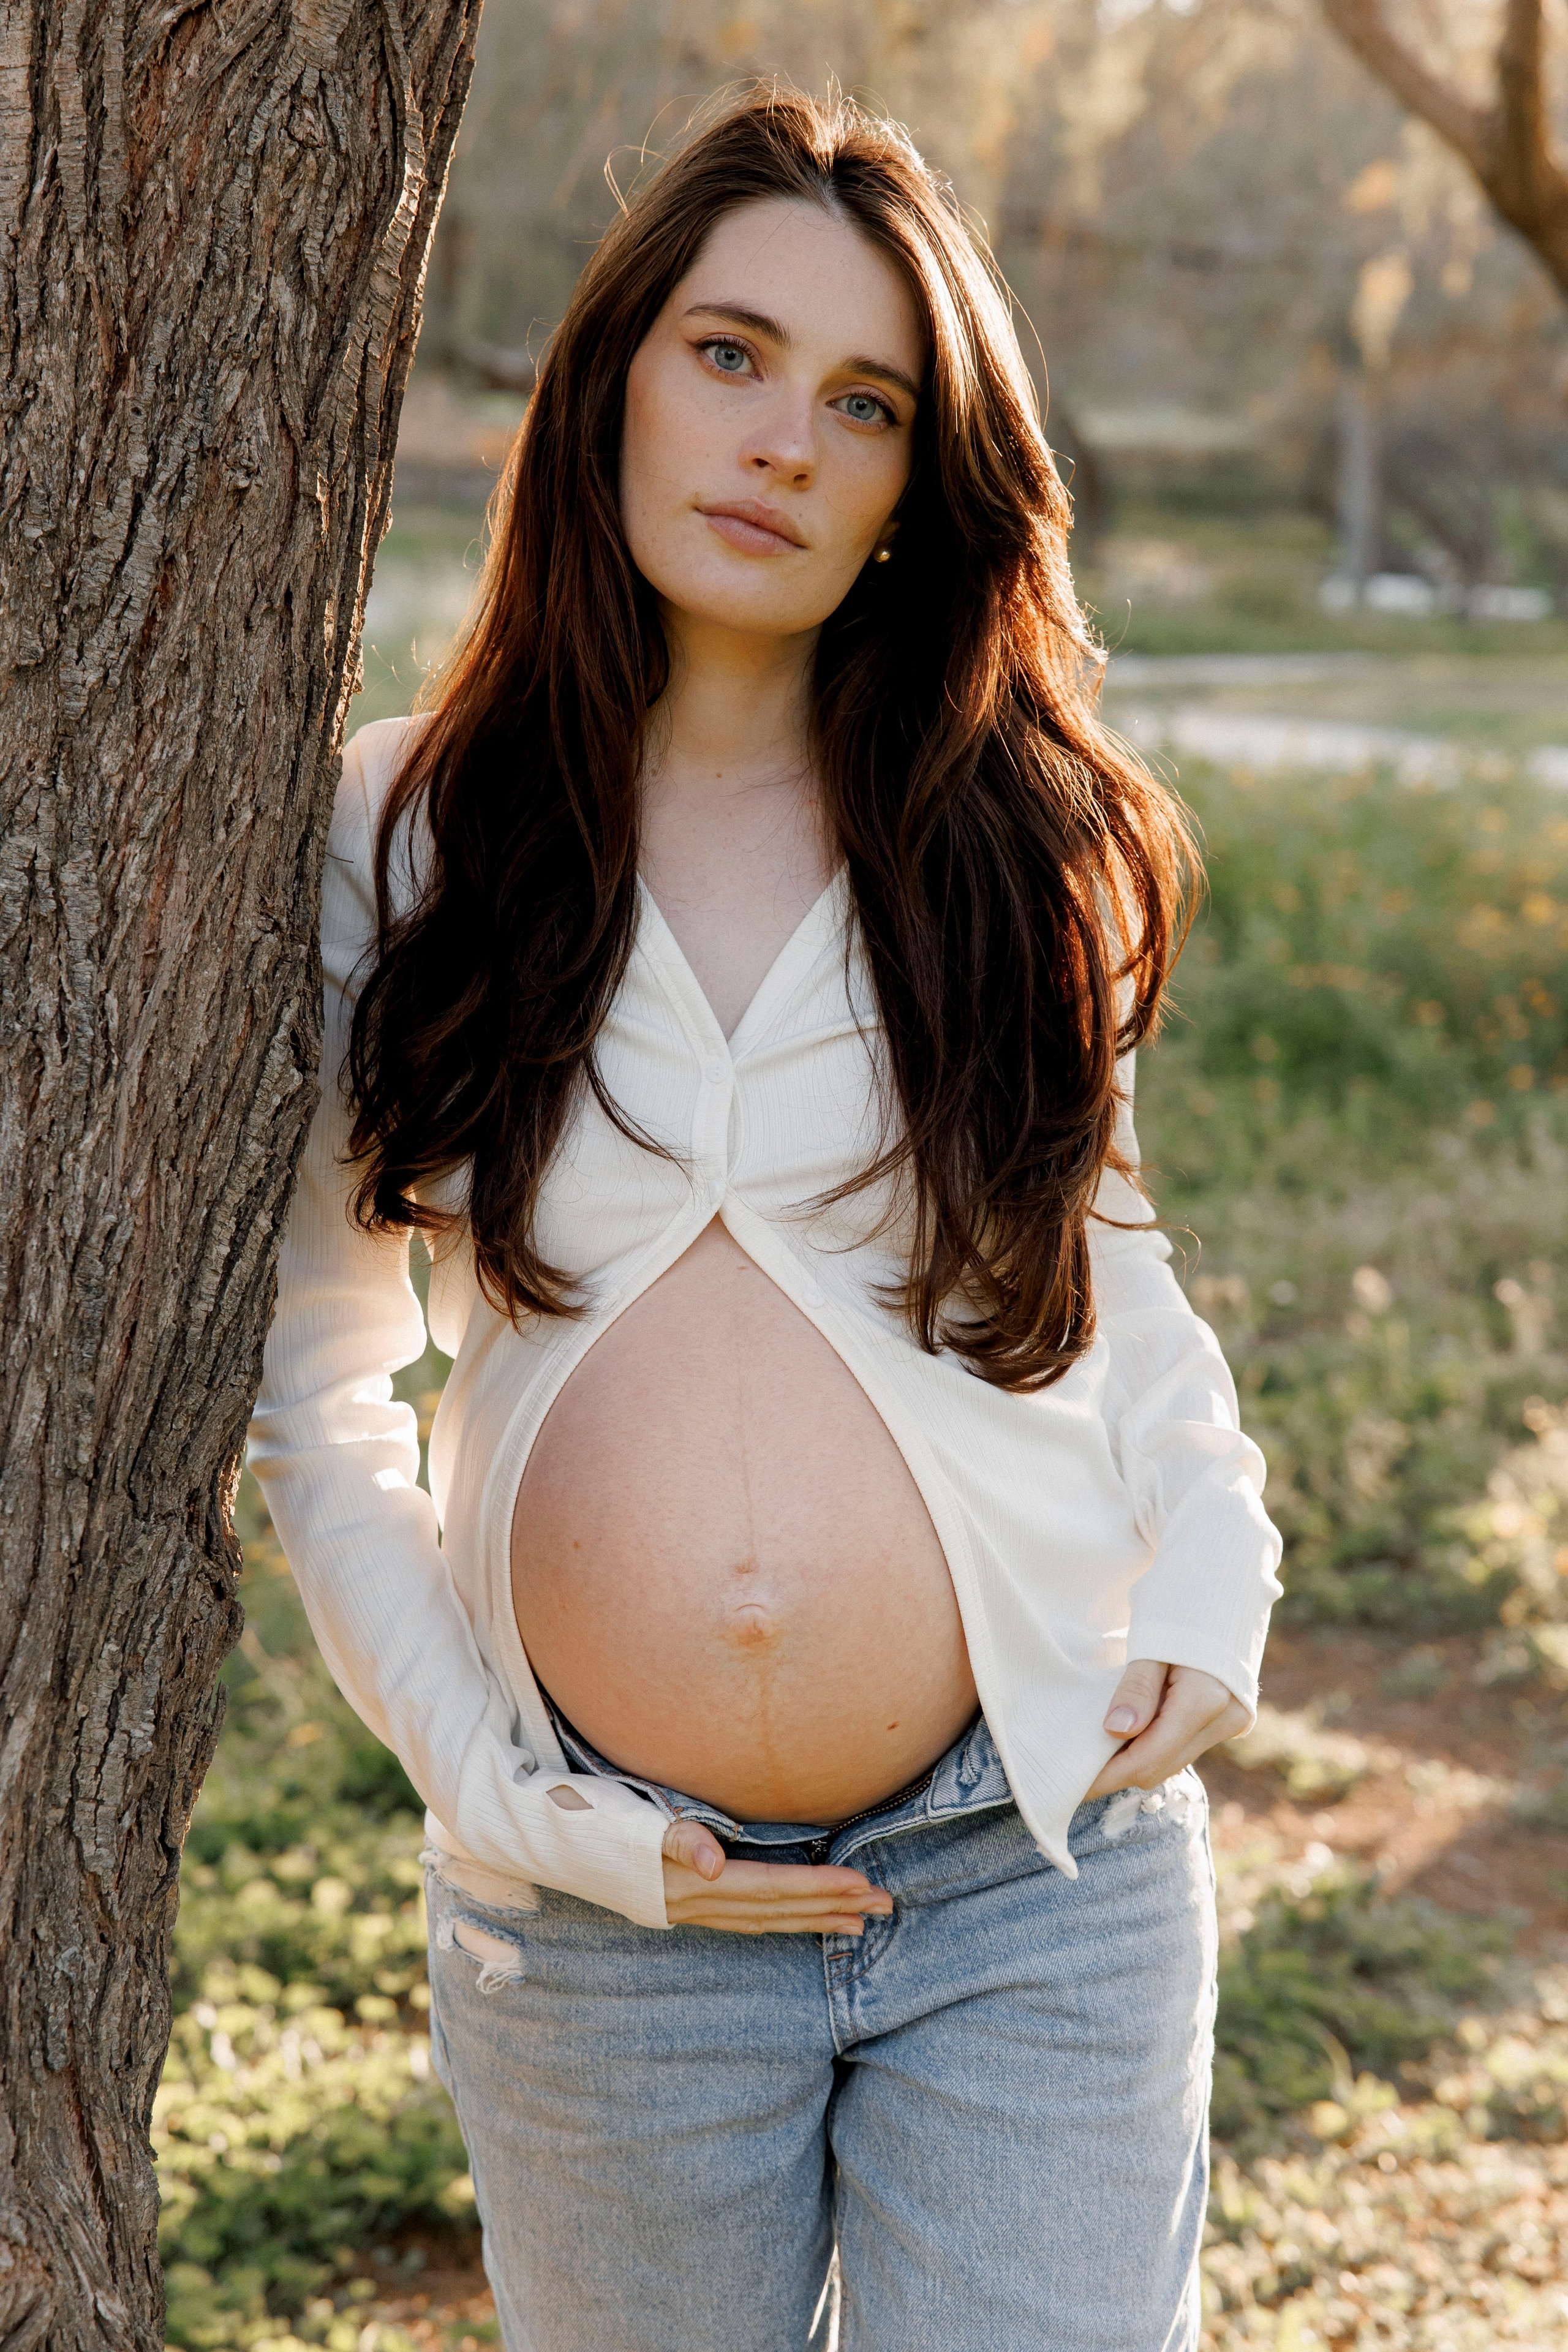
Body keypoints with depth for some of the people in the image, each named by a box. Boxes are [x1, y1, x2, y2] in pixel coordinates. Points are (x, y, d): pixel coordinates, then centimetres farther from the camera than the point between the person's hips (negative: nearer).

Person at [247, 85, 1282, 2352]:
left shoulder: (1023, 844, 3)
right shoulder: (393, 843, 0)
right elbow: (307, 1385, 4)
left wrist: (1213, 1572, -1)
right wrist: (496, 1791, -5)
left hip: (1044, 1882, 0)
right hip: (605, 1930, 0)